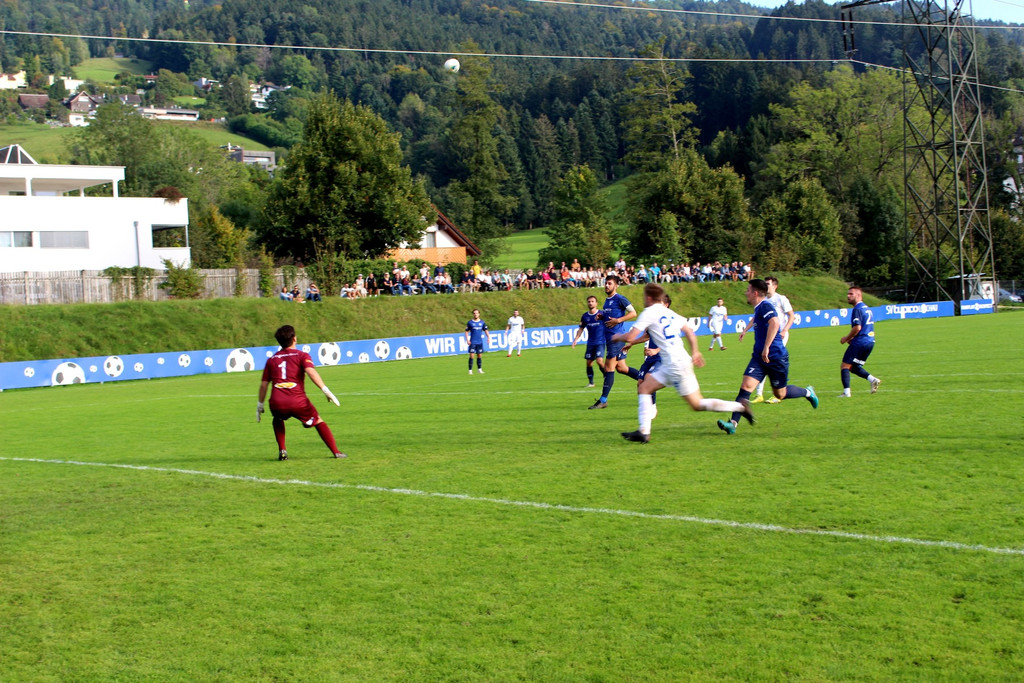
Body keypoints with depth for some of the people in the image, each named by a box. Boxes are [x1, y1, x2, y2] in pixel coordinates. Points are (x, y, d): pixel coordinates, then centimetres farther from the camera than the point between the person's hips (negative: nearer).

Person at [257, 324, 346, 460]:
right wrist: (325, 390, -15)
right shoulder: (302, 355, 8)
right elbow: (311, 371, -10)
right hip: (298, 402, -2)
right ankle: (336, 452, 11)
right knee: (318, 421, 17)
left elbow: (264, 384, 18)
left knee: (278, 420, 35)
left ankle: (282, 450, 19)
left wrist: (260, 405, 26)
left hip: (276, 403, 3)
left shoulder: (271, 359, 19)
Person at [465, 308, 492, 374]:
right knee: (471, 356, -9)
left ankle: (479, 369, 18)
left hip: (480, 342, 3)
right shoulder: (470, 322, 0)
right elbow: (467, 331, 4)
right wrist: (467, 340, -5)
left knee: (479, 356, 7)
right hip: (472, 342, -3)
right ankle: (470, 370, -5)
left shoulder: (482, 322, 7)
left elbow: (486, 330, 12)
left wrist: (488, 337, -1)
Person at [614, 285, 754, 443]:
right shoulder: (670, 313, 15)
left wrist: (618, 337, 10)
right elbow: (690, 332, 21)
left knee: (697, 404, -2)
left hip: (676, 366, -9)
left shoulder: (649, 312, -8)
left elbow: (630, 337, -12)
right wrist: (695, 352, 33)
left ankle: (740, 406, 0)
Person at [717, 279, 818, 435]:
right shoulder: (758, 308, 12)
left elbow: (775, 323, -36)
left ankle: (808, 392, 36)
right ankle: (733, 423, -18)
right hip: (759, 357, 8)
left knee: (780, 394, 8)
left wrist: (766, 347, -37)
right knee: (746, 386, -10)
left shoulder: (765, 307, -19)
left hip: (776, 357, -8)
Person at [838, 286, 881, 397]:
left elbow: (857, 328, -21)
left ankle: (846, 392, -12)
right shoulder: (866, 308, 18)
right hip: (870, 342, 9)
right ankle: (873, 380, 2)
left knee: (844, 366, -4)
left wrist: (847, 338, -7)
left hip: (860, 342, -9)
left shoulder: (857, 309, -13)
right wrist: (851, 338, 19)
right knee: (854, 367, 19)